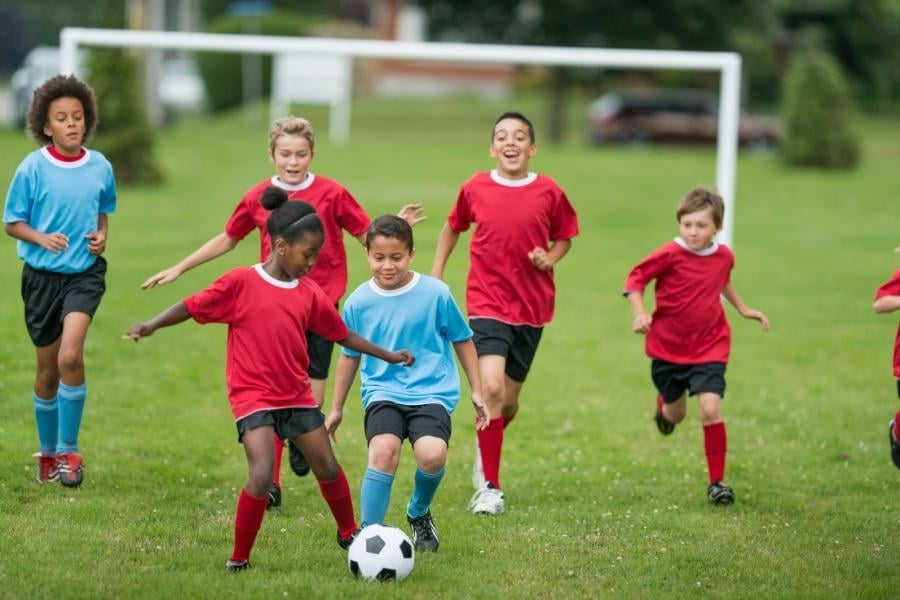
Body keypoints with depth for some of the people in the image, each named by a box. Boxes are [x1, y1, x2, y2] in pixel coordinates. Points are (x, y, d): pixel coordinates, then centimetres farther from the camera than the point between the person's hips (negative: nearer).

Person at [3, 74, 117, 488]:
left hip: (86, 272, 0)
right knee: (47, 369, 11)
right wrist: (42, 238, -21)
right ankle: (47, 453, 29)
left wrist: (101, 235, -4)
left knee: (70, 356, -21)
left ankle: (68, 450, -8)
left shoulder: (100, 167, -2)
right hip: (42, 275, 0)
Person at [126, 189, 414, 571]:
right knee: (262, 475, -20)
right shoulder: (241, 283, -11)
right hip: (253, 396, -5)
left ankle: (350, 534, 39)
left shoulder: (310, 294, 3)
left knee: (328, 469, 13)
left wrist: (388, 356, 17)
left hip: (297, 396, 5)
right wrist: (152, 325, -18)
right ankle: (239, 559, -6)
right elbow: (193, 307, -7)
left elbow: (342, 335, 15)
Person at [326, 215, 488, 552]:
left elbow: (462, 340, 10)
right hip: (383, 392, 1)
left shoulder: (436, 294, -4)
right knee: (383, 451, -29)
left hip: (432, 392, -1)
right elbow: (350, 356, 16)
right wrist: (336, 410, 22)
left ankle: (419, 515, 9)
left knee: (432, 456, -26)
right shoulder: (358, 303, 1)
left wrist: (476, 392, 12)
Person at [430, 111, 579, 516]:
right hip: (487, 303, -2)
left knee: (508, 400, 10)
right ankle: (489, 488, -12)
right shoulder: (475, 189, -3)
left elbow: (564, 236, 11)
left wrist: (550, 258, -9)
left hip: (532, 306, 2)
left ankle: (484, 455, 42)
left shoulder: (549, 193, -3)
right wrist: (435, 276, 10)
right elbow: (452, 228, 15)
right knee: (491, 387, -20)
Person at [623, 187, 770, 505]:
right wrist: (640, 314, -24)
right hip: (668, 348, -1)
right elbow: (635, 279, -10)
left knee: (710, 409, -17)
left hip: (709, 348, 1)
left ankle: (717, 481, -7)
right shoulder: (670, 255, -17)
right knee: (675, 415, 15)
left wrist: (743, 308, 24)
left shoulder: (724, 255, -3)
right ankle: (664, 405, 56)